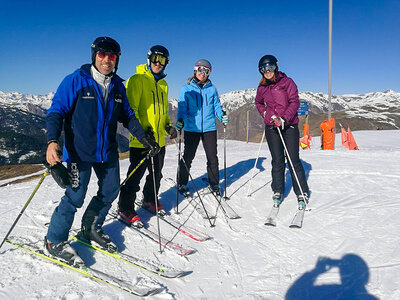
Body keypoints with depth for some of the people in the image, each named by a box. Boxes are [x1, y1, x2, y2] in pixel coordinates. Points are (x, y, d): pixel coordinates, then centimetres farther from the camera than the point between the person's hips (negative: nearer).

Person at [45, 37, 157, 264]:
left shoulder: (118, 86, 8)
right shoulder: (75, 81, -8)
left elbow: (128, 116, 17)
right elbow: (56, 111, -10)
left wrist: (143, 136, 8)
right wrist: (53, 140, -25)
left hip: (108, 151, 6)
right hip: (80, 151, -6)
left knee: (110, 191, 11)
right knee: (75, 196, -5)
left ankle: (91, 229, 34)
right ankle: (55, 241, 17)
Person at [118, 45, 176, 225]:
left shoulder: (163, 84, 17)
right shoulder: (137, 80, -6)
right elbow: (130, 109, -14)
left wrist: (168, 126, 10)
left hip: (159, 140, 7)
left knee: (156, 174, 16)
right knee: (135, 175, -1)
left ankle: (150, 200, 36)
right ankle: (125, 208, 13)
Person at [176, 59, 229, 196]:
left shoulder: (212, 88, 10)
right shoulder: (186, 88, 5)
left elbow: (216, 106, 12)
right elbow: (182, 107, 2)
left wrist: (222, 115, -9)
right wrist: (180, 120, -16)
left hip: (209, 127, 2)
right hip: (191, 128, -1)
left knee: (212, 157, 5)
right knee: (188, 157, 3)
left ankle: (214, 184, 19)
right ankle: (182, 183, 18)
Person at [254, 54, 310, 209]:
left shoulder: (287, 82, -1)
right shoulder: (262, 87, 10)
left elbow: (295, 102, -7)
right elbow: (258, 102, 28)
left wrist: (284, 118, -19)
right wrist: (266, 114, 11)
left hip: (289, 125, -3)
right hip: (271, 127, 3)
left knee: (294, 160, -3)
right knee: (277, 161, 6)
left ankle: (302, 193, 7)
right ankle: (278, 192, 17)